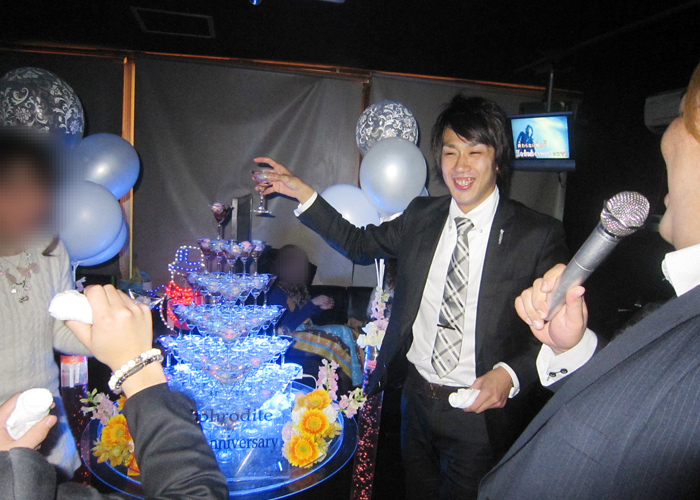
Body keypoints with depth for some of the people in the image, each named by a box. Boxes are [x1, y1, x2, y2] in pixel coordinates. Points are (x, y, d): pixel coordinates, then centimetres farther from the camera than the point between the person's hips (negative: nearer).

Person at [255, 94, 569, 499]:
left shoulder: (539, 234, -14)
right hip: (416, 400, 5)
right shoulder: (419, 216, -1)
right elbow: (361, 243, 12)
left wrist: (510, 374, -25)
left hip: (479, 412, -4)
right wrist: (304, 194, 6)